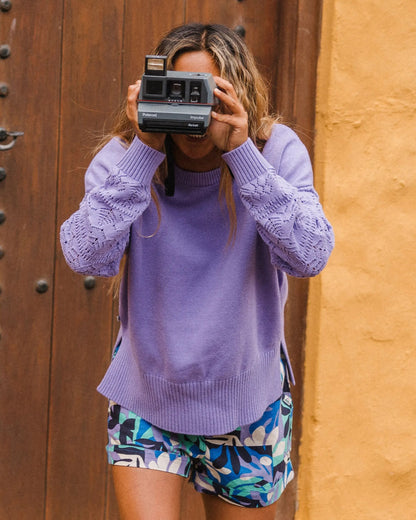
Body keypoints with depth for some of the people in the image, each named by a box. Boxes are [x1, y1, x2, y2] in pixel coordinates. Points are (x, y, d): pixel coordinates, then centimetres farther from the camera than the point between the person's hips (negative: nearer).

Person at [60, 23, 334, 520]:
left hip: (247, 399, 1)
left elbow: (310, 256, -25)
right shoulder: (124, 158, -10)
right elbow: (86, 257, -24)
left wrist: (240, 153, -30)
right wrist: (144, 151, -28)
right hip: (147, 396, -1)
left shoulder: (277, 151, -11)